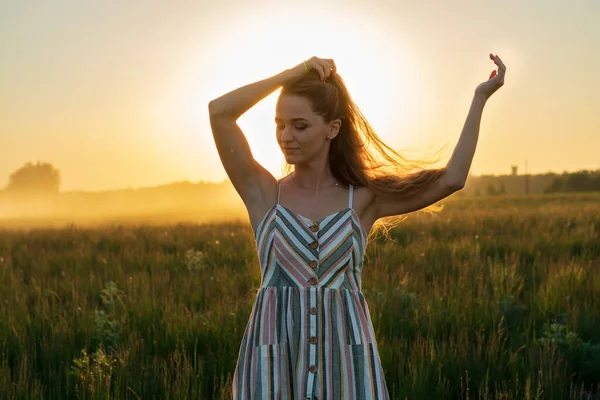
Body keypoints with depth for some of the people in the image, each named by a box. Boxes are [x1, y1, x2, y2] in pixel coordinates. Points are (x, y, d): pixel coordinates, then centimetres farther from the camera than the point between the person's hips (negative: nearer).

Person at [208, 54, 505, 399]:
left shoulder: (364, 198, 7)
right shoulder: (263, 193, 4)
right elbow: (219, 112, -7)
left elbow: (451, 179, 0)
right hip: (275, 362, 0)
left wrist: (480, 98, 3)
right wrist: (292, 73, -2)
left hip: (344, 359, 1)